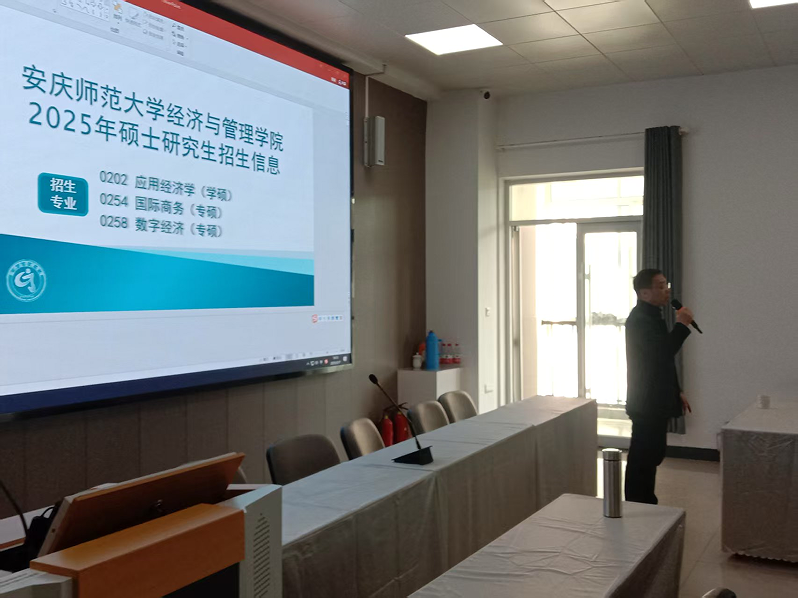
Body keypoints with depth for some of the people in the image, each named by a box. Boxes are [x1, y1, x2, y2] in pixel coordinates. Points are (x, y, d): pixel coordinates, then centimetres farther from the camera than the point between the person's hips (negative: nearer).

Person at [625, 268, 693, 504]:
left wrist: (676, 391, 20)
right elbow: (662, 353, -30)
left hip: (656, 401, 10)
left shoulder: (652, 316, 14)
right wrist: (682, 325, -20)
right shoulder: (639, 319, -18)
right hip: (646, 403, -10)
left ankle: (646, 505, 27)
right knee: (642, 458, -4)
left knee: (651, 456, 17)